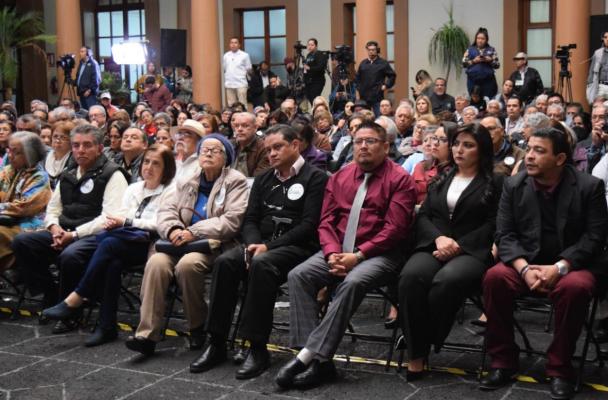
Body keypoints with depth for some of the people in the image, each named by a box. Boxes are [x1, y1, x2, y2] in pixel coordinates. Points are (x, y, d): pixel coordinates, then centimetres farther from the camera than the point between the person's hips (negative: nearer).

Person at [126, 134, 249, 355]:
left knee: (187, 264, -34)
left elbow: (232, 220, -11)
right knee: (156, 262, -26)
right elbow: (166, 210, 8)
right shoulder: (186, 181, 18)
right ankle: (147, 334, -24)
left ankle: (198, 327, -10)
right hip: (182, 243, 4)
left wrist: (194, 232, -19)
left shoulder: (236, 182, 2)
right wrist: (173, 229, -17)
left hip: (215, 245, -4)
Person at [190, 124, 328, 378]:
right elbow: (250, 220, 15)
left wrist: (268, 246, -17)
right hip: (262, 245, 6)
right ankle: (217, 344, -20)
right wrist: (254, 243, -9)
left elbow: (309, 225, -11)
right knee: (225, 261, -23)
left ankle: (258, 348, -31)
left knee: (261, 263, -36)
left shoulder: (315, 178, 0)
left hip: (297, 247, -5)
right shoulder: (263, 180, 21)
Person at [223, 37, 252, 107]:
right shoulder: (226, 56, 9)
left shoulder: (244, 55, -1)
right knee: (231, 105, 6)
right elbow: (224, 68, 15)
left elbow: (248, 69, 3)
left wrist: (240, 74, 5)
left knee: (242, 104, -4)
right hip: (229, 84, 3)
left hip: (241, 83, -3)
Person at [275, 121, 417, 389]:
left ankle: (309, 354, -31)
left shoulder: (399, 179, -2)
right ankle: (317, 359, -26)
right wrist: (332, 253, -11)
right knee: (298, 275, -19)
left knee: (352, 283, -35)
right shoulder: (340, 177, 15)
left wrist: (358, 255, -18)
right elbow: (326, 221, 9)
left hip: (379, 254, -5)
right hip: (338, 251, 5)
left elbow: (395, 228, -11)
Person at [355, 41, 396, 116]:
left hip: (377, 97, -3)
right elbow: (357, 78, 20)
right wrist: (358, 87, 9)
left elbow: (392, 76, 5)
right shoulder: (363, 63, 11)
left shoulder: (383, 63, 1)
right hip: (364, 97, 3)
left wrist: (386, 85, -3)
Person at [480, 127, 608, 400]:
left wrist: (558, 268, -23)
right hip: (526, 262, 3)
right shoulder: (513, 185, 2)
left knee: (575, 287, -35)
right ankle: (502, 362, -13)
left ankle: (560, 369, -17)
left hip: (573, 264, -2)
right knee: (494, 278, -27)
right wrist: (525, 268, -20)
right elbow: (505, 234, -2)